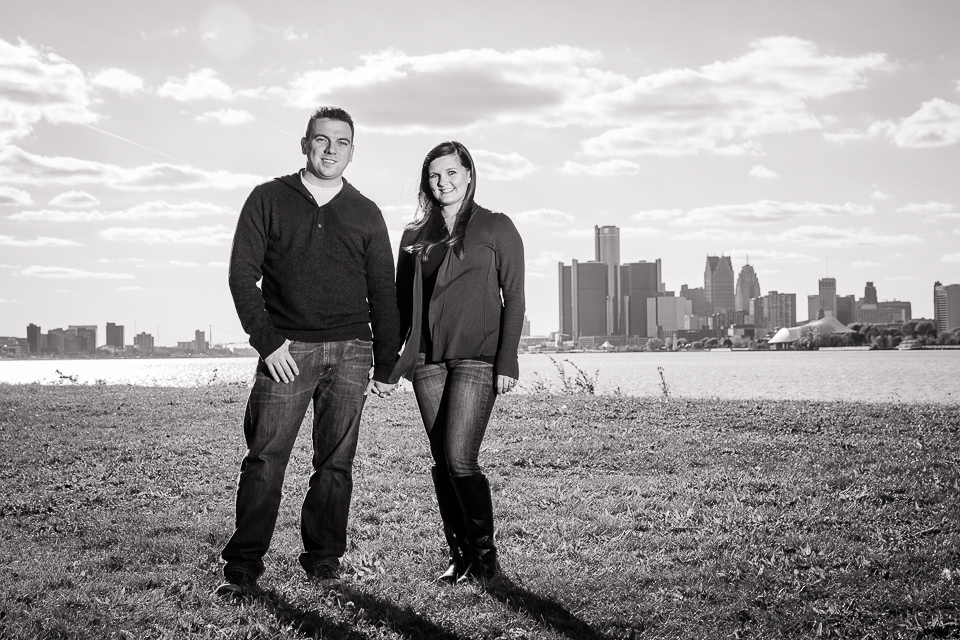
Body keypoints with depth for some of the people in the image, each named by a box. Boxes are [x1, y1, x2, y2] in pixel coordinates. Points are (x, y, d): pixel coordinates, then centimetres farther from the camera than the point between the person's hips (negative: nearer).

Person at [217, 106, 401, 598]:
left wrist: (386, 366, 9)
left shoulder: (365, 215, 13)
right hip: (286, 349, -2)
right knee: (264, 457, -7)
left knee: (335, 462, 2)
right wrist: (267, 342, -7)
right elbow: (242, 274, 2)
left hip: (349, 353, 2)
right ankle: (243, 566, -1)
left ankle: (323, 559, 11)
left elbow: (383, 295, 13)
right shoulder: (269, 200, 8)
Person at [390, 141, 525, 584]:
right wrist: (387, 360, 8)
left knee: (459, 459, -13)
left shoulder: (496, 228, 3)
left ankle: (485, 557, 0)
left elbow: (513, 298, -1)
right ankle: (460, 557, 12)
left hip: (476, 358, -5)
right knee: (442, 463, 4)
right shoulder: (415, 237, 15)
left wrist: (507, 362, -9)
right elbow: (401, 304, 16)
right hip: (427, 360, 5)